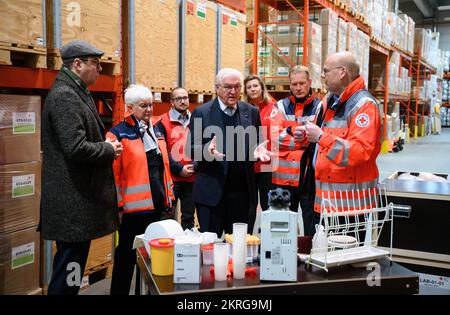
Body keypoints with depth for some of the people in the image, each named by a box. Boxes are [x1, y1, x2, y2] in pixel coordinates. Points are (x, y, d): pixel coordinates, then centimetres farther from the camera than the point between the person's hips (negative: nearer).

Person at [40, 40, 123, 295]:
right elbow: (76, 148, -25)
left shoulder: (74, 93, 16)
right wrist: (109, 149, -10)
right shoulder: (65, 96, -16)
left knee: (71, 268, 18)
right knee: (69, 270, -1)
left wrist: (106, 145, 7)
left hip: (76, 198, 10)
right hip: (73, 201, -10)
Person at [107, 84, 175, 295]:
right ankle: (119, 291, 22)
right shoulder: (118, 134, -8)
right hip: (133, 207, -6)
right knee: (127, 255, 7)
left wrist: (169, 196, 14)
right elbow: (112, 173, -12)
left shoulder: (156, 132, 13)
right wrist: (117, 205, -14)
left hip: (157, 206, 6)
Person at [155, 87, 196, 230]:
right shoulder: (163, 122, -1)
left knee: (189, 217, 12)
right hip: (171, 177, -3)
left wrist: (195, 165, -6)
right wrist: (179, 169, -12)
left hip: (192, 178, 4)